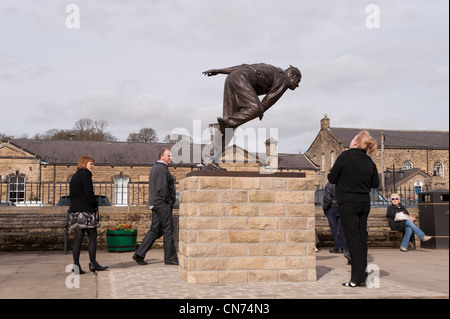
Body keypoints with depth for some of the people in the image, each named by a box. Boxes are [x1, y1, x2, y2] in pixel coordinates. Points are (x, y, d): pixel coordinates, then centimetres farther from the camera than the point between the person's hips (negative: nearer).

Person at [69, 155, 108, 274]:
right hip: (86, 210, -8)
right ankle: (93, 263, 2)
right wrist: (96, 206, -4)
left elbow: (71, 195, 18)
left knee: (78, 237, 6)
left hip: (74, 210, 8)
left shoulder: (74, 177, 18)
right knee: (92, 237, 0)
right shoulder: (86, 175, -8)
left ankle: (76, 264, 2)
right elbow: (89, 194, -16)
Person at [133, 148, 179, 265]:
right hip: (163, 204, -10)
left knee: (155, 230, 11)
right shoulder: (162, 169, -15)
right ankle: (170, 258, 5)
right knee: (168, 231, -2)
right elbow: (162, 188, -25)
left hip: (155, 203, 10)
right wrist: (168, 199, -12)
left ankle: (139, 254, 8)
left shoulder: (154, 168, 18)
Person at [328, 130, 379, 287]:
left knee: (353, 239, -3)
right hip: (364, 203, 5)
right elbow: (375, 184, 13)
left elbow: (332, 178, -7)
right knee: (362, 238, 10)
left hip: (348, 203, -5)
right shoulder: (369, 162, 5)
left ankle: (357, 278, -2)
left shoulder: (345, 156, -11)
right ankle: (363, 277, 14)